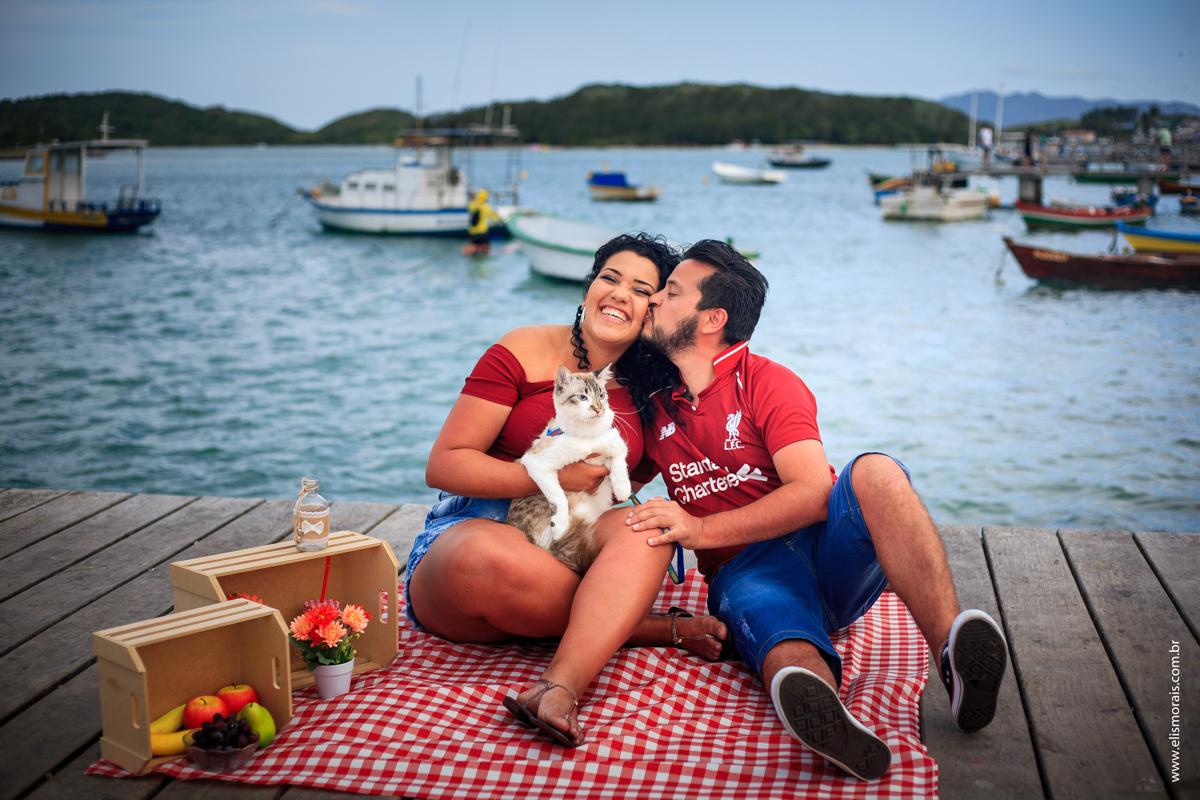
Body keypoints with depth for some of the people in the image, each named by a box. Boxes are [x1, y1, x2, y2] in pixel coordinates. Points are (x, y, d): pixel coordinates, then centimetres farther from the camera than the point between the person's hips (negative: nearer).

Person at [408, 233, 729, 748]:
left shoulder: (647, 393, 11)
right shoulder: (526, 352, -2)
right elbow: (443, 465, -6)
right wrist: (552, 477, -14)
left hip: (576, 542, 3)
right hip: (475, 528, -3)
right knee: (484, 561, -40)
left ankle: (559, 686, -47)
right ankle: (663, 630, -22)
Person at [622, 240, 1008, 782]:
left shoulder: (767, 382, 1)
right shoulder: (656, 403, 16)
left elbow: (812, 495, -13)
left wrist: (702, 529, -21)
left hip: (831, 553, -1)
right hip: (747, 572, 1)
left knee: (875, 472, -34)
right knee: (789, 656, -36)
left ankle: (955, 657, -49)